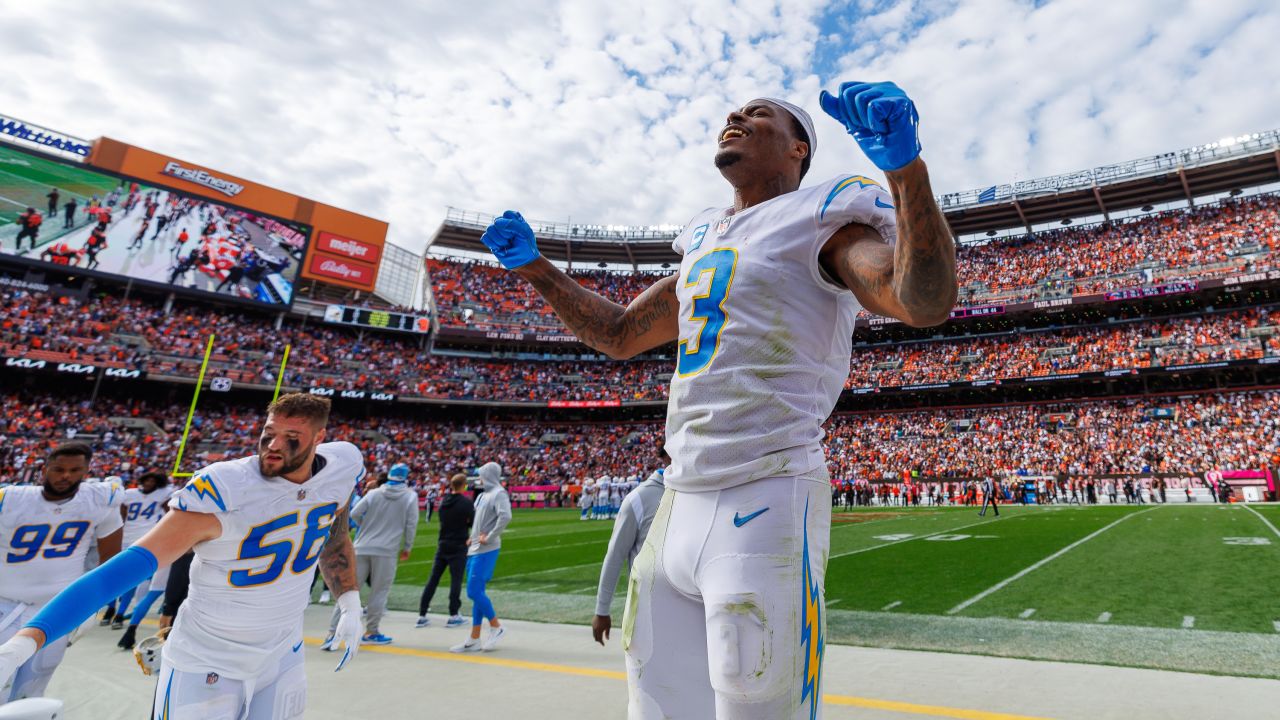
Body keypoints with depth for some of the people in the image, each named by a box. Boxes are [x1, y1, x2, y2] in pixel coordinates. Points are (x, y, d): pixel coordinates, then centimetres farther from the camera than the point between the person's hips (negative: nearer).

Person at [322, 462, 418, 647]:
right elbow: (411, 525, -1)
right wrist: (407, 548, 12)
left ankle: (333, 633, 7)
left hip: (362, 548, 3)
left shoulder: (373, 494, 5)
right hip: (386, 551, -3)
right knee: (379, 592, 9)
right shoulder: (410, 497, 0)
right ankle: (371, 633, 16)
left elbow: (354, 514, 1)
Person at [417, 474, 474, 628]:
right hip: (458, 546, -6)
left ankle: (422, 615, 11)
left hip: (442, 545, 6)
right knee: (456, 580, 0)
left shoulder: (443, 501, 7)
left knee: (433, 579, 8)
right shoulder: (466, 502, -12)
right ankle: (453, 616, 3)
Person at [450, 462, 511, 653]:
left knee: (474, 592, -9)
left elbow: (505, 516, -28)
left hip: (485, 551, -9)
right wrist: (473, 537, 14)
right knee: (476, 593, 11)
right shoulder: (484, 494, 15)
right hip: (475, 550, 9)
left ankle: (496, 627, 8)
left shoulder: (499, 493, -12)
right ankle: (474, 640, 18)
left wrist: (490, 538, -21)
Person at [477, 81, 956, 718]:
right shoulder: (707, 241, 20)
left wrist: (905, 166, -31)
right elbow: (618, 335, 26)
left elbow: (927, 301, -17)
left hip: (768, 501, -7)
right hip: (679, 505, 7)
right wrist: (533, 267, 22)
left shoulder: (817, 220, 0)